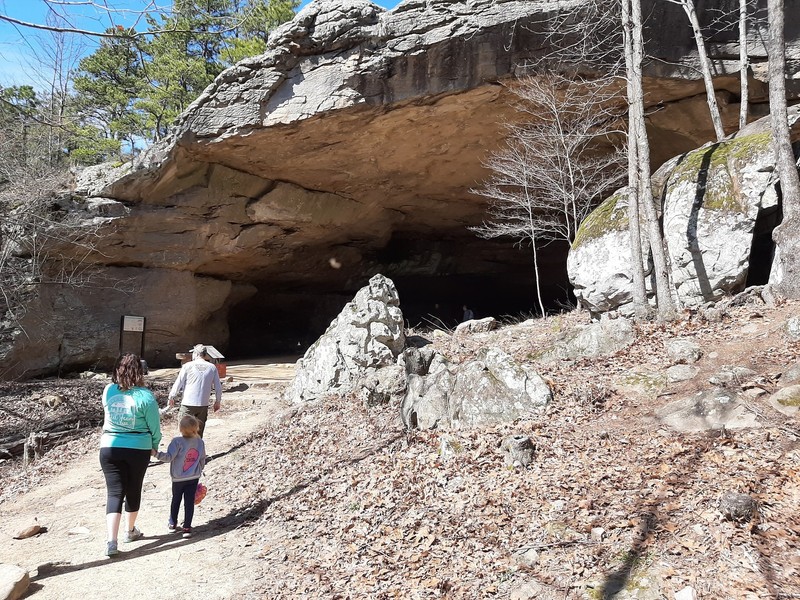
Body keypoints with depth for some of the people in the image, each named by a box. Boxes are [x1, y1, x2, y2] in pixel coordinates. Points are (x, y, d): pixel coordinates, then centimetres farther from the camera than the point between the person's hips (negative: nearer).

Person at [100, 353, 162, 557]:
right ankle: (130, 531, 34)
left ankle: (111, 541, -7)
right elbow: (154, 426, -6)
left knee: (114, 493, 4)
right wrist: (155, 445, 11)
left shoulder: (108, 391, -5)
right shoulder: (145, 396, -15)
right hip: (138, 450, -1)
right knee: (133, 490, 17)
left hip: (110, 448, 2)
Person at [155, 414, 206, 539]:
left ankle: (172, 524, 33)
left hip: (178, 478, -2)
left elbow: (169, 457, -22)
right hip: (194, 478, 2)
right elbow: (202, 460, 7)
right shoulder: (200, 442, -3)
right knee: (189, 502, 5)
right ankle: (187, 528, 5)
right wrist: (199, 472, 20)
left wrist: (156, 453, -21)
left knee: (176, 500, 17)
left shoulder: (177, 441, -19)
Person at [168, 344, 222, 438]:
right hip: (203, 405, 3)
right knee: (199, 433, 13)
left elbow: (178, 383, -2)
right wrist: (218, 401, 18)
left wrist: (171, 397, 13)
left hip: (188, 404, -3)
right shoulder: (212, 368, 1)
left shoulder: (188, 366, -6)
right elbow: (218, 387, 5)